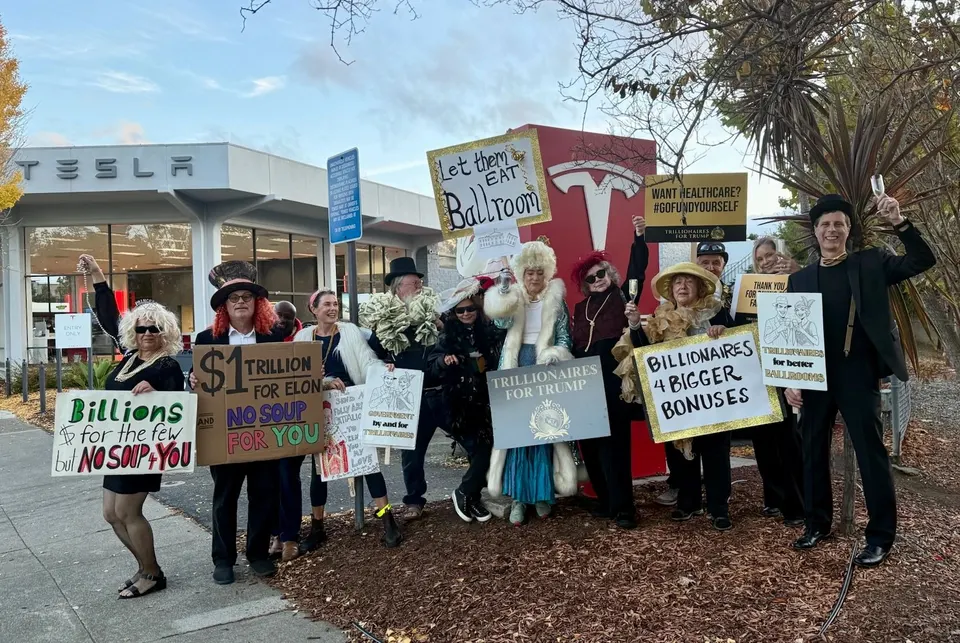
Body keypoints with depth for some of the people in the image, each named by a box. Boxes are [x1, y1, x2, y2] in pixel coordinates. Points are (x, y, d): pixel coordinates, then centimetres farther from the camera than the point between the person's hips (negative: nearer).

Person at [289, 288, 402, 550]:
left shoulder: (350, 331, 0)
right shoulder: (303, 337, 2)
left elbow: (367, 361, -8)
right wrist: (325, 382, -22)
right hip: (319, 410, 2)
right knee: (319, 465, 9)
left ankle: (388, 520, 4)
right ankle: (317, 526, 23)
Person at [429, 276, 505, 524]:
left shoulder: (490, 330, 6)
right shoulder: (449, 334, 2)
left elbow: (501, 361, 12)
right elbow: (433, 367, -5)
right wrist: (443, 360, -24)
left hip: (485, 401, 3)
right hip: (459, 403, -3)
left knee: (486, 448, -2)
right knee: (479, 450, -8)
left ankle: (466, 494, 19)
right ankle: (466, 495, 14)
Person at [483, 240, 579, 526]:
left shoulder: (555, 301, 6)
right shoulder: (512, 298, 6)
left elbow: (564, 340, 4)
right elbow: (499, 319, -16)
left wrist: (553, 356, -16)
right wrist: (503, 288, -30)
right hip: (515, 369, 0)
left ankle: (543, 493, 13)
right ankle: (518, 496, 5)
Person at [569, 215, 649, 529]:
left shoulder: (623, 296, 5)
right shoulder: (581, 308, 17)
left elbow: (637, 269, -7)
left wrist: (639, 237, -17)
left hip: (614, 381, -5)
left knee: (613, 442, -7)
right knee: (591, 444, 7)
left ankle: (622, 507, -1)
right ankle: (606, 499, 20)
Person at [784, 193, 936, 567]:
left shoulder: (871, 263, 3)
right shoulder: (800, 279, 8)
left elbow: (924, 261, -7)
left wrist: (899, 222, -19)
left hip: (858, 378, -3)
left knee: (871, 455, 1)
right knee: (813, 453, 11)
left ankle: (880, 536, 14)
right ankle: (817, 523, 27)